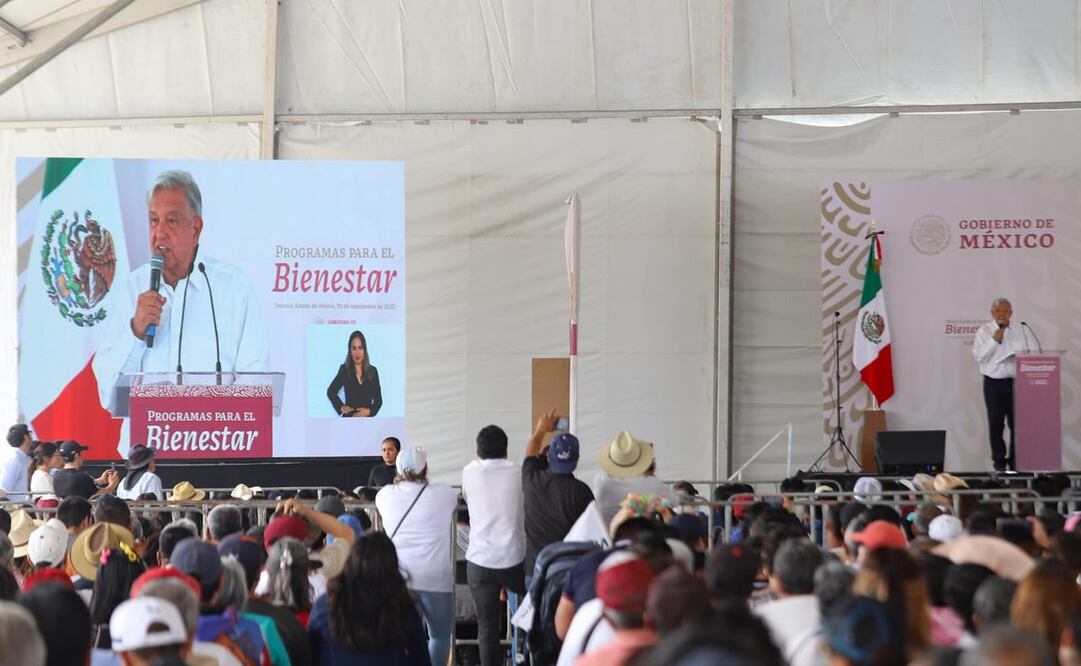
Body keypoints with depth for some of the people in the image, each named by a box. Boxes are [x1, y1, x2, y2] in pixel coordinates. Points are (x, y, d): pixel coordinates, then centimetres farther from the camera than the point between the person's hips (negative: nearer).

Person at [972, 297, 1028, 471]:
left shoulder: (1019, 331, 11)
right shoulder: (984, 331, 1)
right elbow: (978, 356, -7)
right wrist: (994, 340, -14)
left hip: (1015, 381, 2)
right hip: (994, 383, -2)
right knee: (996, 423, 0)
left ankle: (1015, 461, 11)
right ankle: (999, 461, 8)